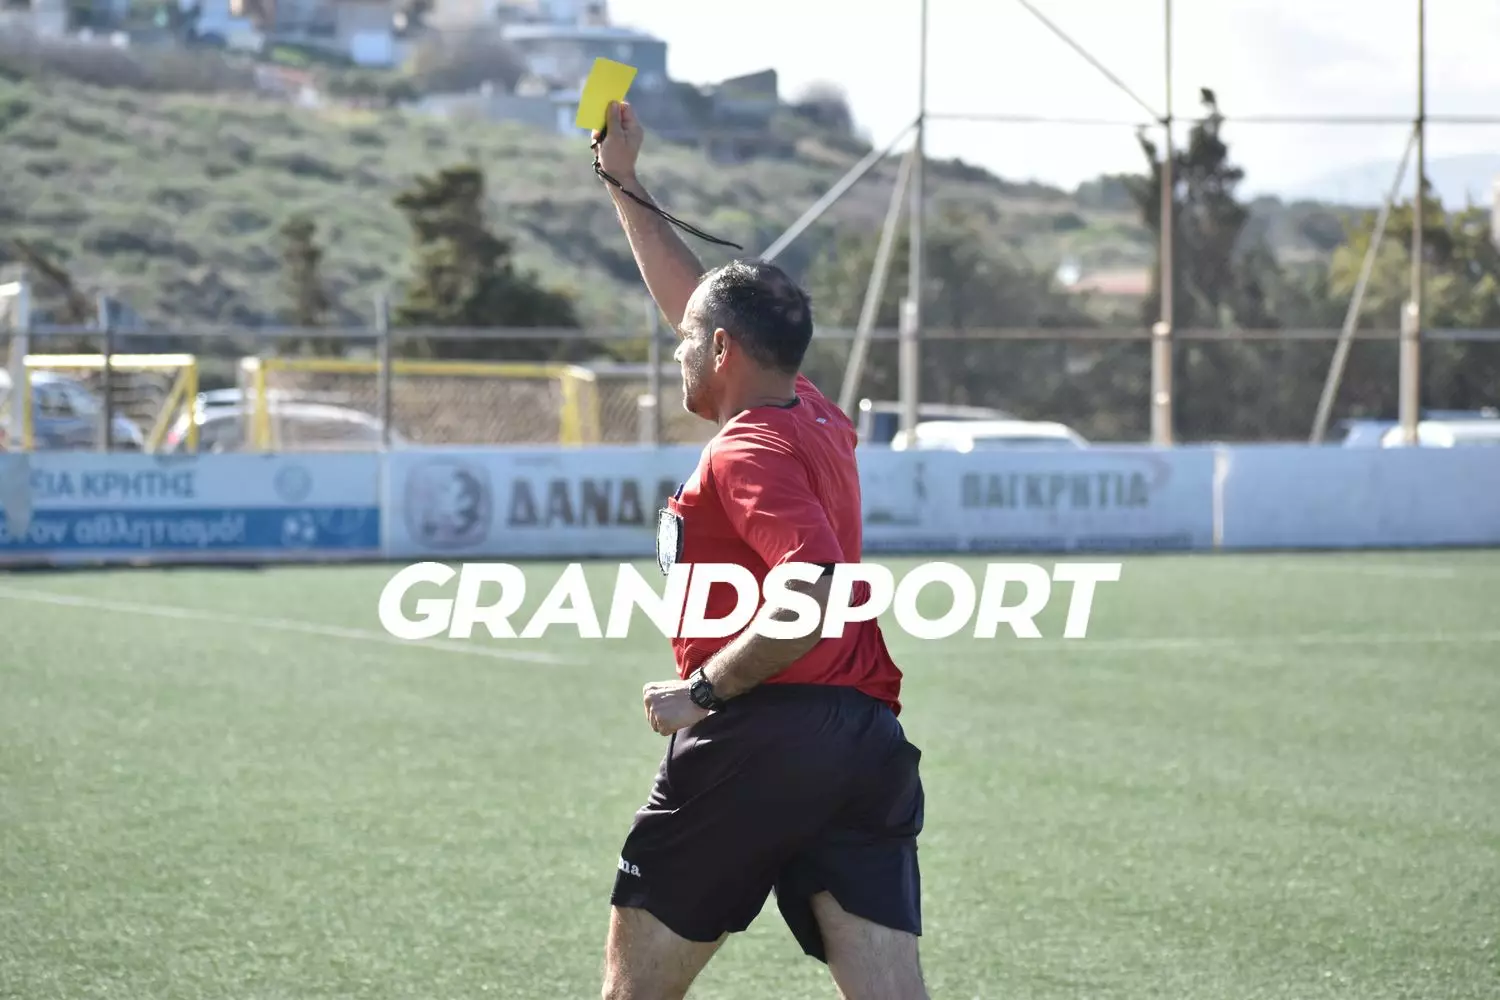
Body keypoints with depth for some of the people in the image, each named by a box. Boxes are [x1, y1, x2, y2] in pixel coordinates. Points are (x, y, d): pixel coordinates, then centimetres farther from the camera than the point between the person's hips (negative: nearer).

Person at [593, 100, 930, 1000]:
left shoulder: (748, 452, -7)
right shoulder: (821, 420, 18)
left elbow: (815, 593, -23)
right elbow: (699, 301, 33)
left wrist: (704, 689, -14)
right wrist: (625, 186, 38)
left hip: (758, 737, -7)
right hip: (871, 740, 8)